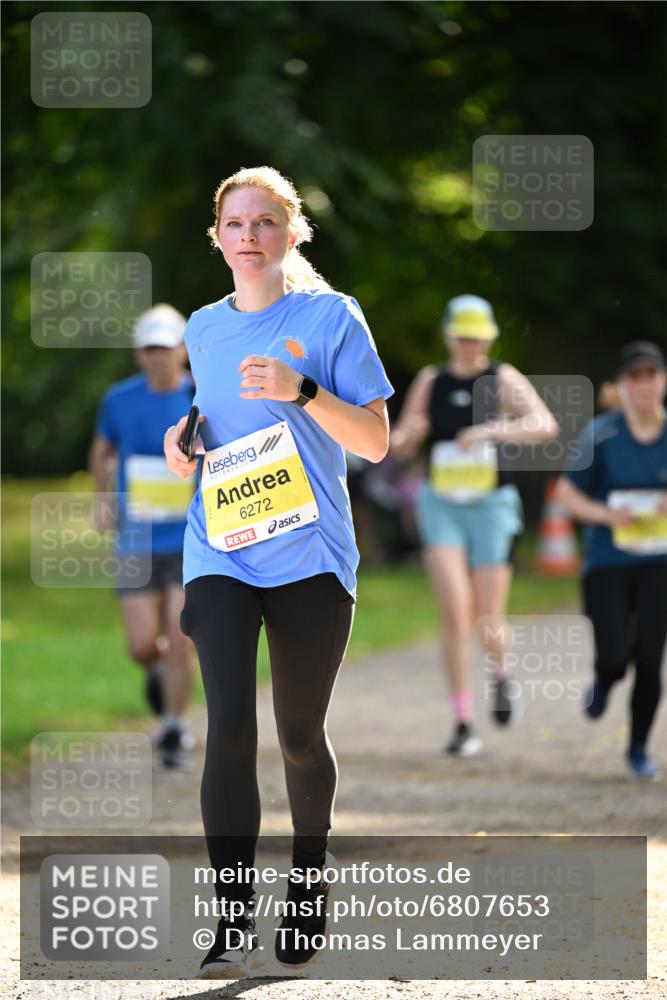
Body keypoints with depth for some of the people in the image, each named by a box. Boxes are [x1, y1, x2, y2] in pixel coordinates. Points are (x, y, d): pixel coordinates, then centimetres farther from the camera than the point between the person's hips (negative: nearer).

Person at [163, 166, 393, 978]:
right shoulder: (201, 329, 13)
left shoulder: (332, 317, 0)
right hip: (219, 553, 2)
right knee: (229, 726, -14)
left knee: (299, 734, 6)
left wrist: (302, 391, -18)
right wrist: (182, 440, 5)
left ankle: (308, 882, 30)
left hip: (309, 553, -2)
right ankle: (233, 916, -15)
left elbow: (375, 443, -3)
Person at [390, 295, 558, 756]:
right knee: (455, 615, -13)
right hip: (442, 507, 2)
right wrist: (409, 433, -11)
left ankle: (500, 673, 38)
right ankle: (465, 724, -8)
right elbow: (402, 448, 13)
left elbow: (546, 425, -19)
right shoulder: (430, 381, 6)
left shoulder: (503, 379, -3)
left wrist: (492, 431, -32)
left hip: (492, 508, -2)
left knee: (488, 626, 1)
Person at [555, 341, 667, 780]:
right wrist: (604, 514, -17)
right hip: (607, 561, -1)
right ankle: (604, 683, 28)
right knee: (614, 657, -11)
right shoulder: (602, 434, -6)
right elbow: (568, 492, 1)